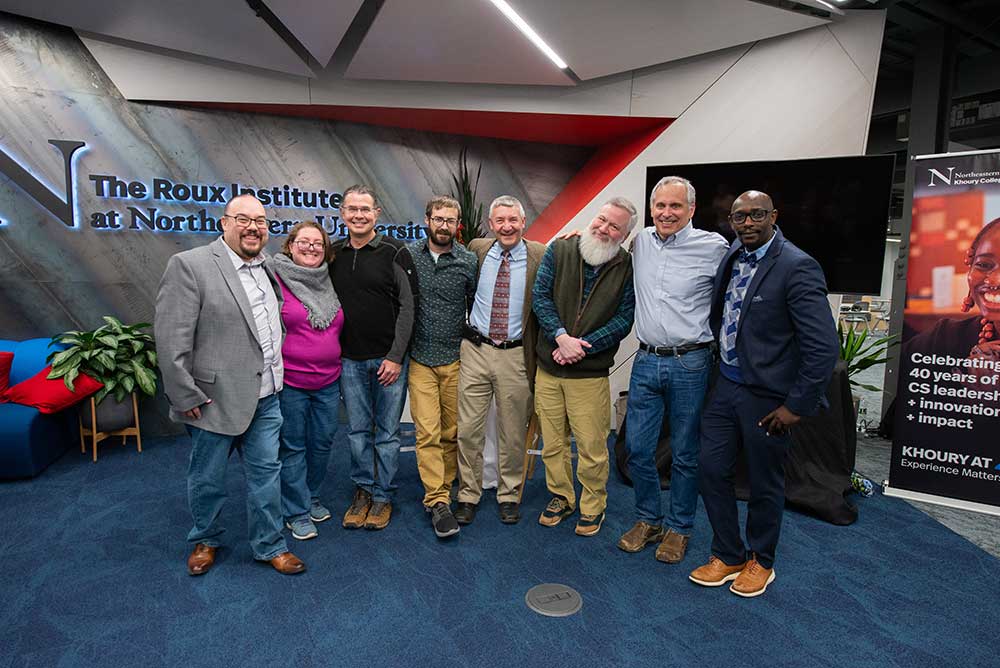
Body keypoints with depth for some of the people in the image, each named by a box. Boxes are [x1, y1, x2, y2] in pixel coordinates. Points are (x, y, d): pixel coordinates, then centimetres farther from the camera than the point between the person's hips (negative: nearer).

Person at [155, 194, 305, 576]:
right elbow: (170, 338, -15)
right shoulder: (189, 265, -12)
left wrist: (277, 378, 10)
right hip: (215, 397, -5)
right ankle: (205, 540, 38)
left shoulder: (269, 267, 7)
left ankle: (269, 545, 29)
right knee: (207, 477, 15)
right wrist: (186, 397, -15)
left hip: (266, 396, 5)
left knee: (266, 472, 13)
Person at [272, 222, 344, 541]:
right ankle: (297, 512, 21)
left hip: (328, 382, 5)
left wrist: (339, 367, 17)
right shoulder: (276, 281, -8)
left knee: (323, 442, 14)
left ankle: (311, 497, 35)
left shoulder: (329, 285, 8)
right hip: (289, 382, -5)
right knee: (293, 446, 7)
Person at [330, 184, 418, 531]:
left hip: (388, 358, -4)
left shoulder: (394, 252, -5)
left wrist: (396, 356, -12)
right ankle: (363, 492, 28)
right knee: (358, 430, 12)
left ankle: (383, 496, 21)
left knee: (387, 431, 6)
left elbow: (407, 307, -8)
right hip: (349, 359, 4)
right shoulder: (334, 254, 8)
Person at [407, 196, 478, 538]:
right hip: (419, 359, 0)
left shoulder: (469, 261, -1)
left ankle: (442, 489, 27)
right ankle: (438, 501, 2)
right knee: (428, 432, -4)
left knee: (452, 431, 8)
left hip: (456, 359, 1)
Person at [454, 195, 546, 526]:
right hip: (475, 350, 2)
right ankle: (468, 495, 25)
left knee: (513, 432, 10)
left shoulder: (539, 256, -4)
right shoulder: (477, 250, 3)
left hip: (515, 355, -1)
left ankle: (509, 495, 30)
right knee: (468, 428, 7)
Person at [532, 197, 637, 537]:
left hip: (590, 372, -2)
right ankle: (561, 497, 34)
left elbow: (624, 319, -6)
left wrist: (582, 346, -16)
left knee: (591, 445, 4)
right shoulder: (559, 250, 1)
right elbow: (540, 296, -2)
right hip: (548, 367, 2)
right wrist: (561, 337, -16)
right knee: (552, 441, 13)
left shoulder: (627, 268, -3)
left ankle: (593, 505, 27)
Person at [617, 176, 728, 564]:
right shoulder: (640, 242, 7)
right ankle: (647, 520, 30)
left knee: (685, 454, 9)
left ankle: (679, 528, 28)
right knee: (637, 448, 9)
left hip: (690, 364, -4)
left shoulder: (714, 247, -8)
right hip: (645, 361, 4)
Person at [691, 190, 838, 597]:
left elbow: (824, 346, -20)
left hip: (766, 396, -6)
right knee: (712, 469, 11)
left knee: (764, 485, 12)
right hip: (726, 386, 7)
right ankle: (728, 556, 31)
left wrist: (797, 406, -16)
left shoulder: (797, 267, -18)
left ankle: (761, 562, 35)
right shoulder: (732, 255, 4)